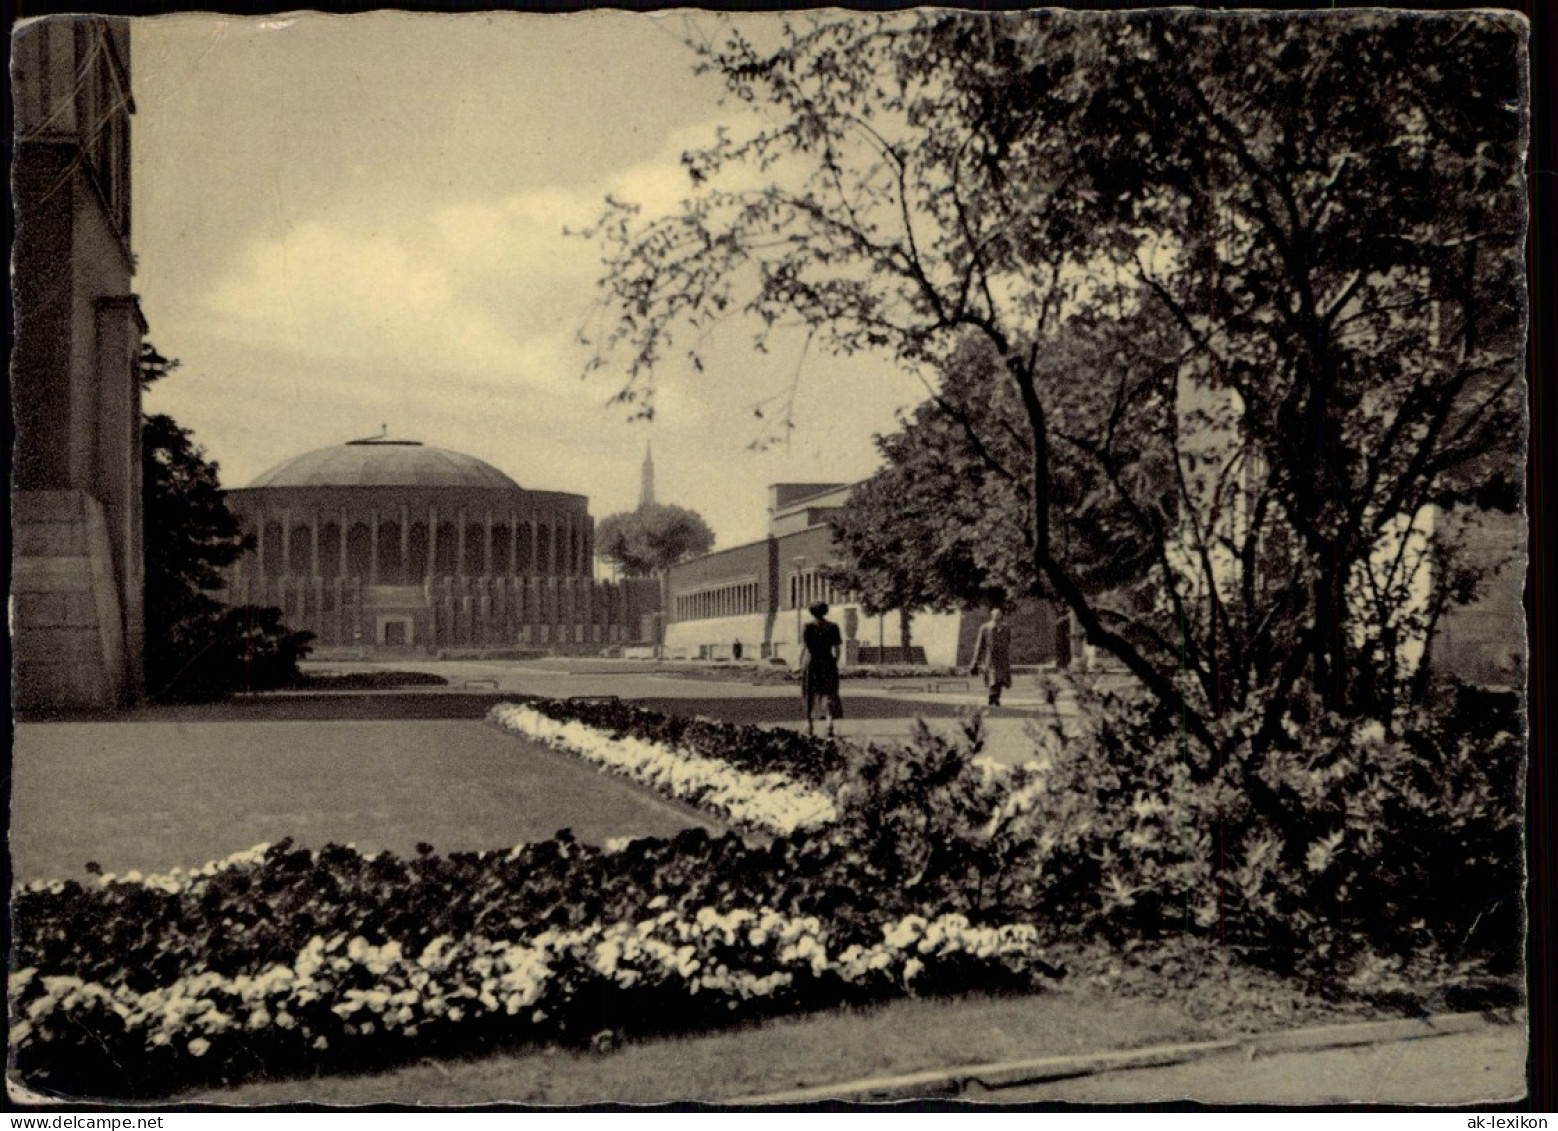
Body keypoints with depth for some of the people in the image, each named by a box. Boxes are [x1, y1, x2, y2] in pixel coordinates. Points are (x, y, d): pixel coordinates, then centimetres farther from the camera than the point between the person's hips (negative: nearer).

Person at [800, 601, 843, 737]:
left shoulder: (807, 628, -4)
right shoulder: (833, 627, 1)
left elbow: (803, 648, -8)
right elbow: (838, 649, 1)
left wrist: (801, 665, 1)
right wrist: (834, 663, 15)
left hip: (810, 664, 0)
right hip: (828, 664, 1)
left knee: (810, 696, 13)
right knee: (829, 695, 2)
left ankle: (809, 724, 18)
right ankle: (830, 722, -17)